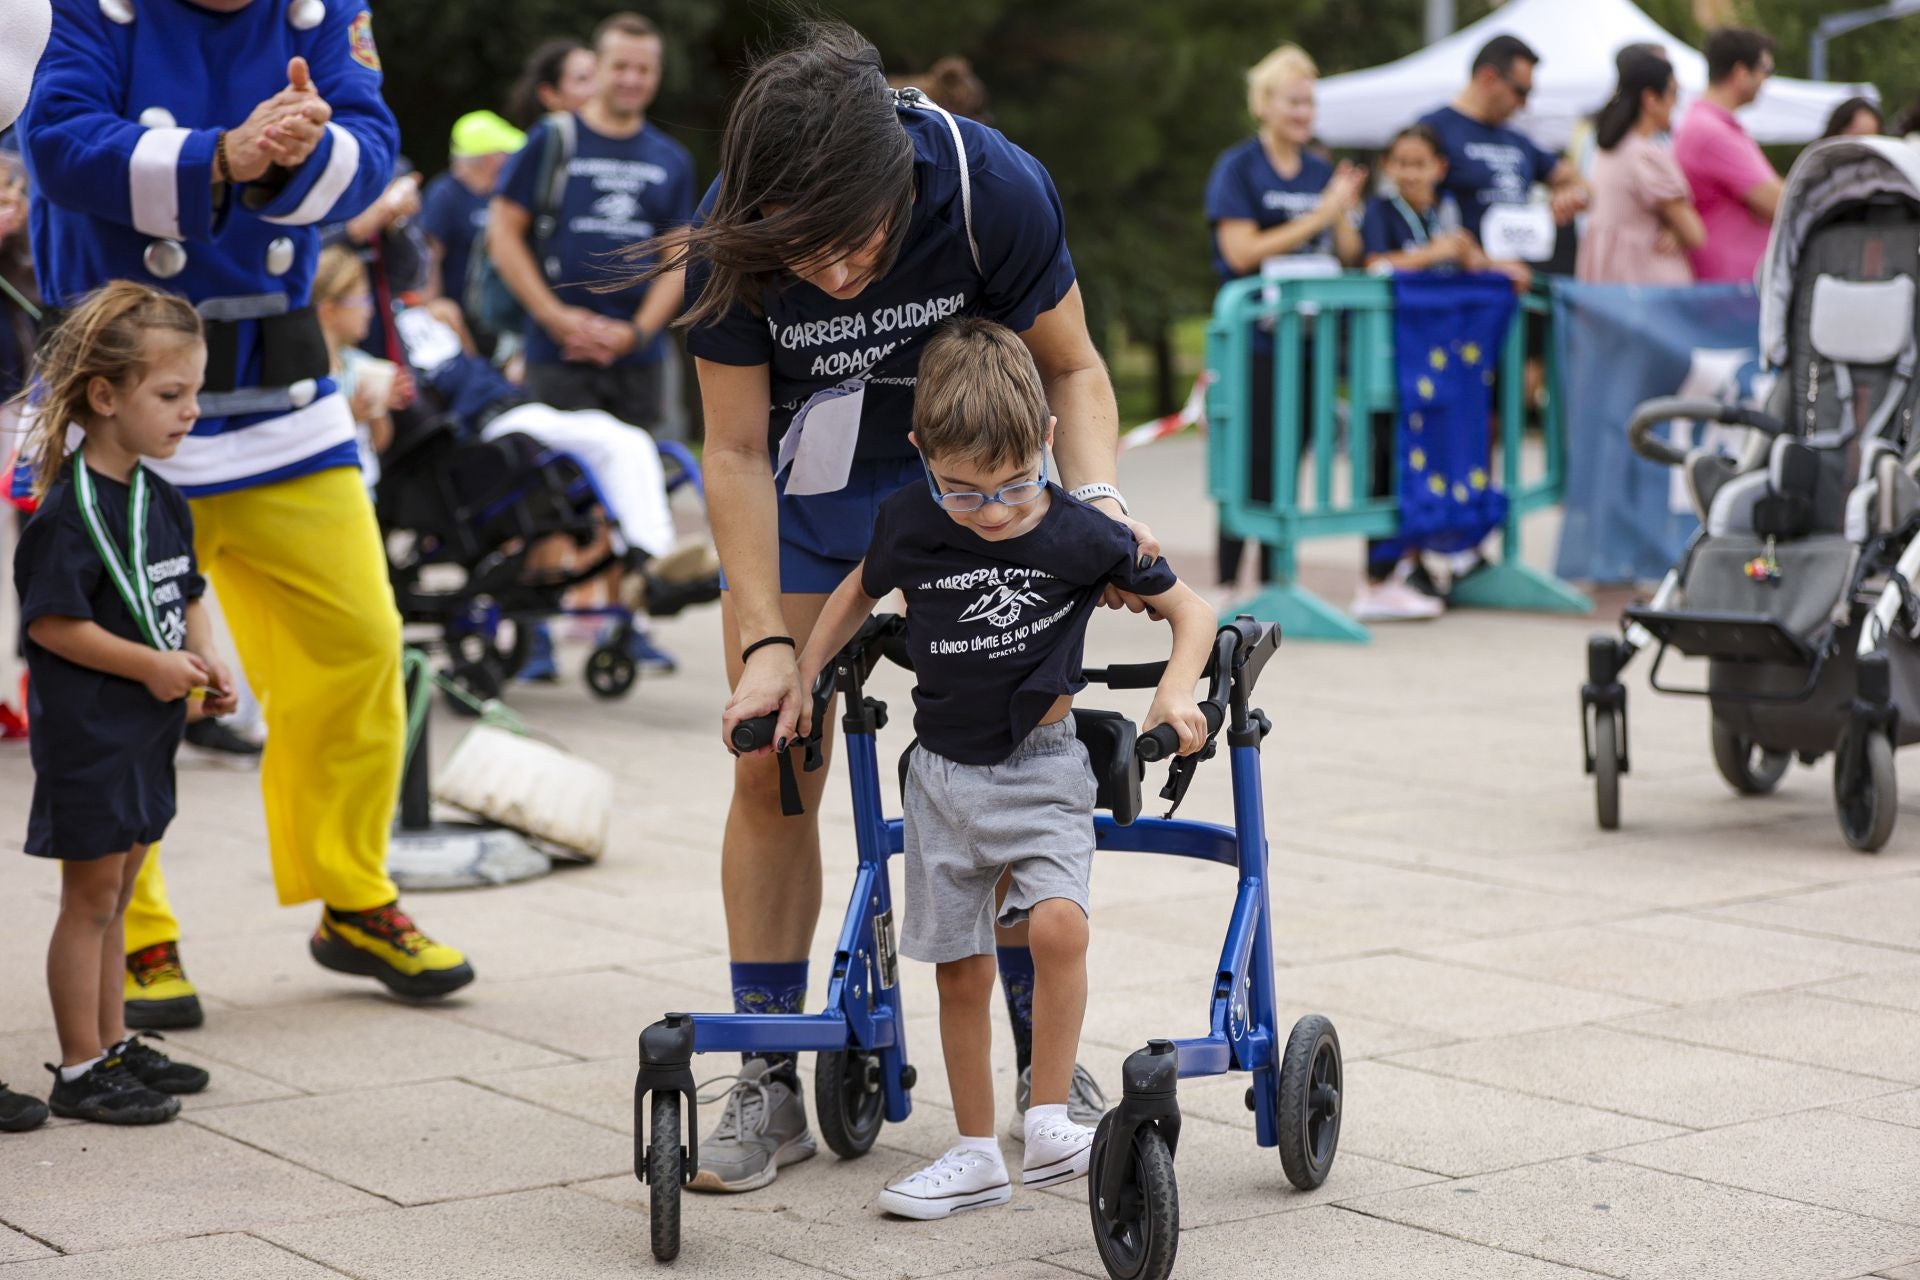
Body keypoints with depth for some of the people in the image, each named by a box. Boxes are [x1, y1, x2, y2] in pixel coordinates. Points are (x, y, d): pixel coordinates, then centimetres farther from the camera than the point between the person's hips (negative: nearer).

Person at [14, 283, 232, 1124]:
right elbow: (50, 621, -21)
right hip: (87, 731, -8)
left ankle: (113, 1045, 28)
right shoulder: (69, 508, -18)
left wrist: (203, 663, 1)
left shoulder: (161, 501, 8)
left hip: (147, 728, 8)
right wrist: (152, 666, -19)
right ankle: (80, 1071, 7)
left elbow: (185, 595, 18)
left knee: (115, 894, 17)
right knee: (90, 895, -1)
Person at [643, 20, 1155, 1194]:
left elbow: (1071, 365, -15)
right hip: (805, 482, 0)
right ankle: (771, 1083, 3)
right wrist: (769, 641, -24)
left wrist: (1096, 495, -33)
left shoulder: (994, 189, -32)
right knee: (771, 766, -6)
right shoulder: (731, 244, -31)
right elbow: (737, 453, -18)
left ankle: (1044, 1052, 12)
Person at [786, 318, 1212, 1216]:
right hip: (943, 772, 3)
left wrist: (1176, 691, -17)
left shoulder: (1080, 536, -14)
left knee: (1057, 925, -25)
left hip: (1040, 768, -3)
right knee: (960, 966, 6)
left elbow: (1189, 609, -1)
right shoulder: (908, 524, -8)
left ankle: (1048, 1129, -15)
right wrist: (800, 680, 12)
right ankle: (976, 1155, 18)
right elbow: (861, 590, 15)